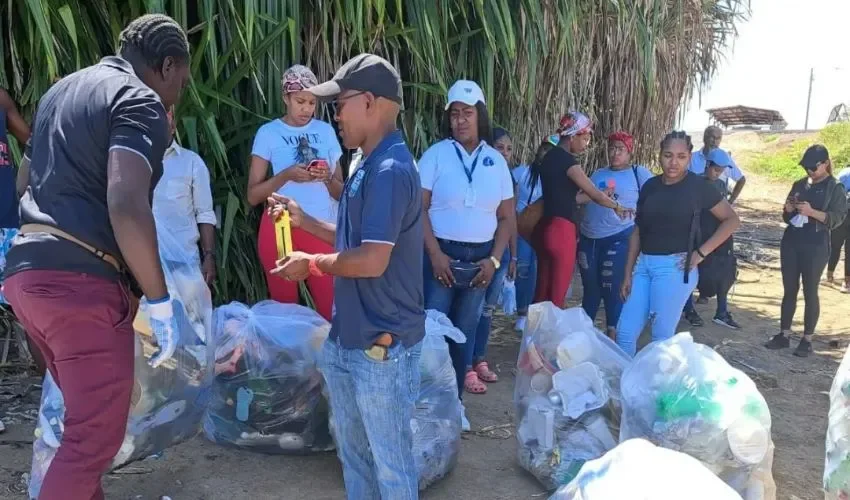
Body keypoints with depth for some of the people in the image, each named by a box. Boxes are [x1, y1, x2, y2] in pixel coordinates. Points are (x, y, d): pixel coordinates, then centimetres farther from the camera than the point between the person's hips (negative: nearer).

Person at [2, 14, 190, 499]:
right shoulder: (140, 102, -8)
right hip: (82, 282, -9)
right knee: (95, 436, 0)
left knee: (86, 416, 23)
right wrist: (161, 301, -17)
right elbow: (126, 205, -23)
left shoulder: (62, 89, 21)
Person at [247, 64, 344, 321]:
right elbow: (253, 196, -2)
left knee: (332, 309, -3)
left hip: (321, 229, 1)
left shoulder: (326, 131, 8)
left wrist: (327, 178, -12)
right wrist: (286, 175, -17)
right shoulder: (268, 133, 1)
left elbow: (341, 193, 9)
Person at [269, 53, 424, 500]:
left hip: (381, 344, -10)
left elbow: (373, 260, -26)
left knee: (390, 460, 7)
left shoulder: (390, 169, -21)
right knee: (353, 451, 23)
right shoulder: (371, 166, 12)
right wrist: (304, 221, 12)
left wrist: (313, 264, -10)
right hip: (349, 337, 10)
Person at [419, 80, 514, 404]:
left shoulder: (496, 161, 6)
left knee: (465, 330, 11)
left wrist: (494, 259, -3)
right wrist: (435, 254, -14)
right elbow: (419, 208, -6)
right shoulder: (436, 155, -2)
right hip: (441, 253, -3)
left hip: (480, 258, 3)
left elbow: (507, 217, 8)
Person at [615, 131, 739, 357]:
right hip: (644, 264, 5)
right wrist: (628, 273, 8)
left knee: (662, 336, -1)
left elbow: (732, 220, 1)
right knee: (625, 332, 3)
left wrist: (701, 252, -7)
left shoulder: (697, 186, -4)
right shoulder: (650, 186, 8)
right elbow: (637, 232, 11)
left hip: (674, 266, -5)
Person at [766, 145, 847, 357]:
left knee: (810, 292, 0)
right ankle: (783, 335, 14)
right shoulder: (799, 185, 11)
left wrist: (812, 212, -26)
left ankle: (807, 340, 8)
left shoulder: (836, 188, -2)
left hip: (816, 247, -5)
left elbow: (837, 218, -12)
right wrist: (789, 208, -7)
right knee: (789, 290, 8)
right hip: (791, 243, 5)